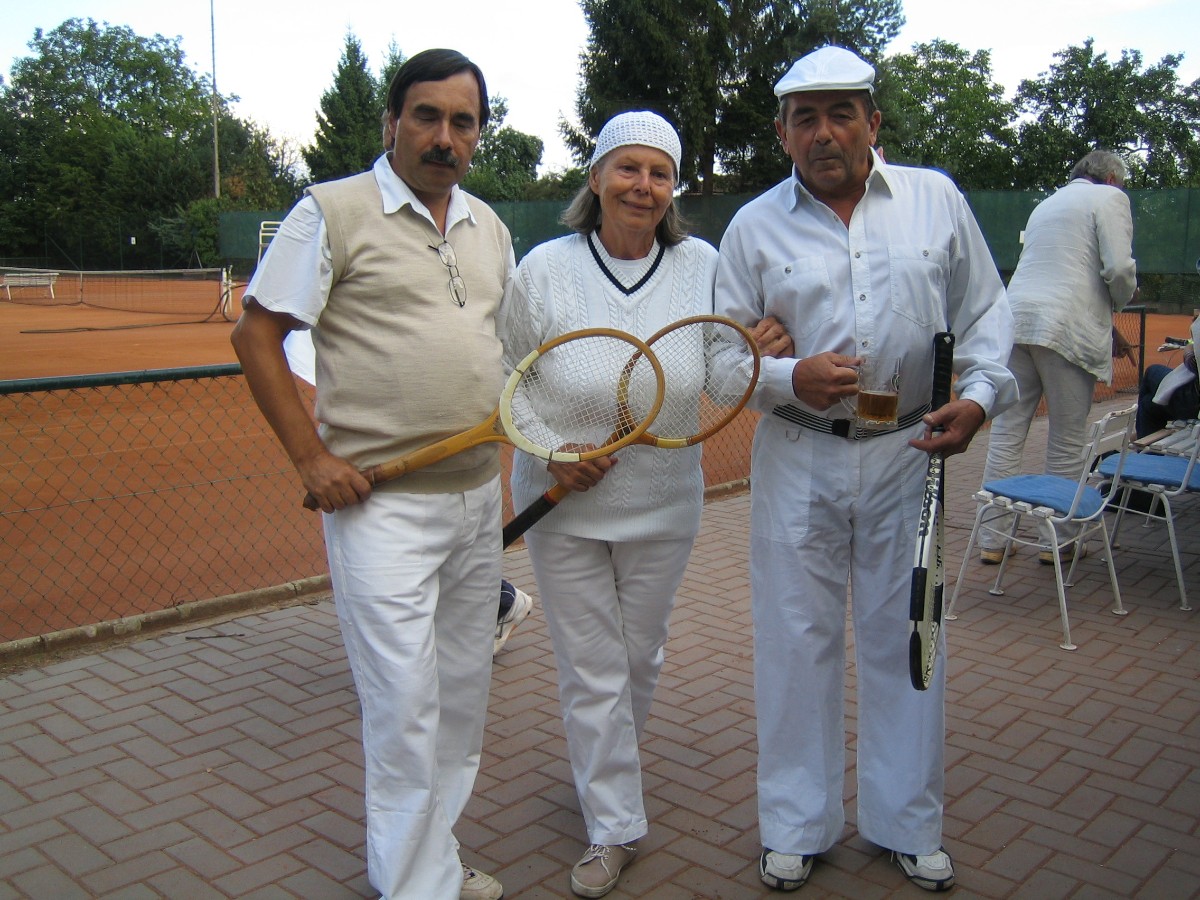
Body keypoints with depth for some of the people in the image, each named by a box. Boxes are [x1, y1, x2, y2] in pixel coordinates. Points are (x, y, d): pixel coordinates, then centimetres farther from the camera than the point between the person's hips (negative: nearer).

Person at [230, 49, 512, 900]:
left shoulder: (489, 227, 13)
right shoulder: (333, 211, -6)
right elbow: (255, 334, -6)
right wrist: (311, 455, -12)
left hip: (479, 493, 7)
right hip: (381, 502, -6)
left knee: (464, 691, 15)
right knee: (405, 702, -5)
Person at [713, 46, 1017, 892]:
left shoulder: (936, 198, 4)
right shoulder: (755, 225, 2)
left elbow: (984, 313, 8)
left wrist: (978, 394, -8)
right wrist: (790, 378, -17)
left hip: (909, 450, 1)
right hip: (798, 458, 0)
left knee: (907, 636, 10)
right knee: (797, 640, 6)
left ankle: (910, 824, 29)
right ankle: (797, 826, 25)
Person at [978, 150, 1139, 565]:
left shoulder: (1046, 203, 27)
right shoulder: (1111, 198, 5)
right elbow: (1118, 268, -8)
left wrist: (1104, 322, 30)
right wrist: (1122, 299, 14)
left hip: (1016, 319, 6)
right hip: (1068, 328, -6)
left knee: (1006, 433, 6)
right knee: (1067, 441, 6)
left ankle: (993, 539, 9)